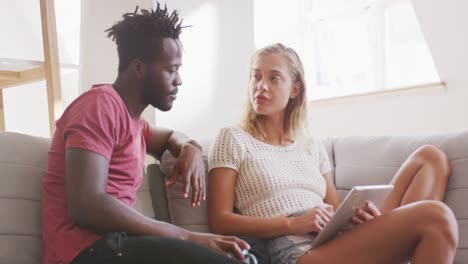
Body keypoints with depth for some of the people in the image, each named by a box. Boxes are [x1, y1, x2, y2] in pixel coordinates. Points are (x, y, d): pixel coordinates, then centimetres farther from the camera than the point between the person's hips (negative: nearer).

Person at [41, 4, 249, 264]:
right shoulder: (101, 104, -9)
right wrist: (187, 237, -20)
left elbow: (170, 136, 40)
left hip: (114, 242, 9)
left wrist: (190, 149, 13)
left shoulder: (131, 118, 19)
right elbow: (85, 205, -21)